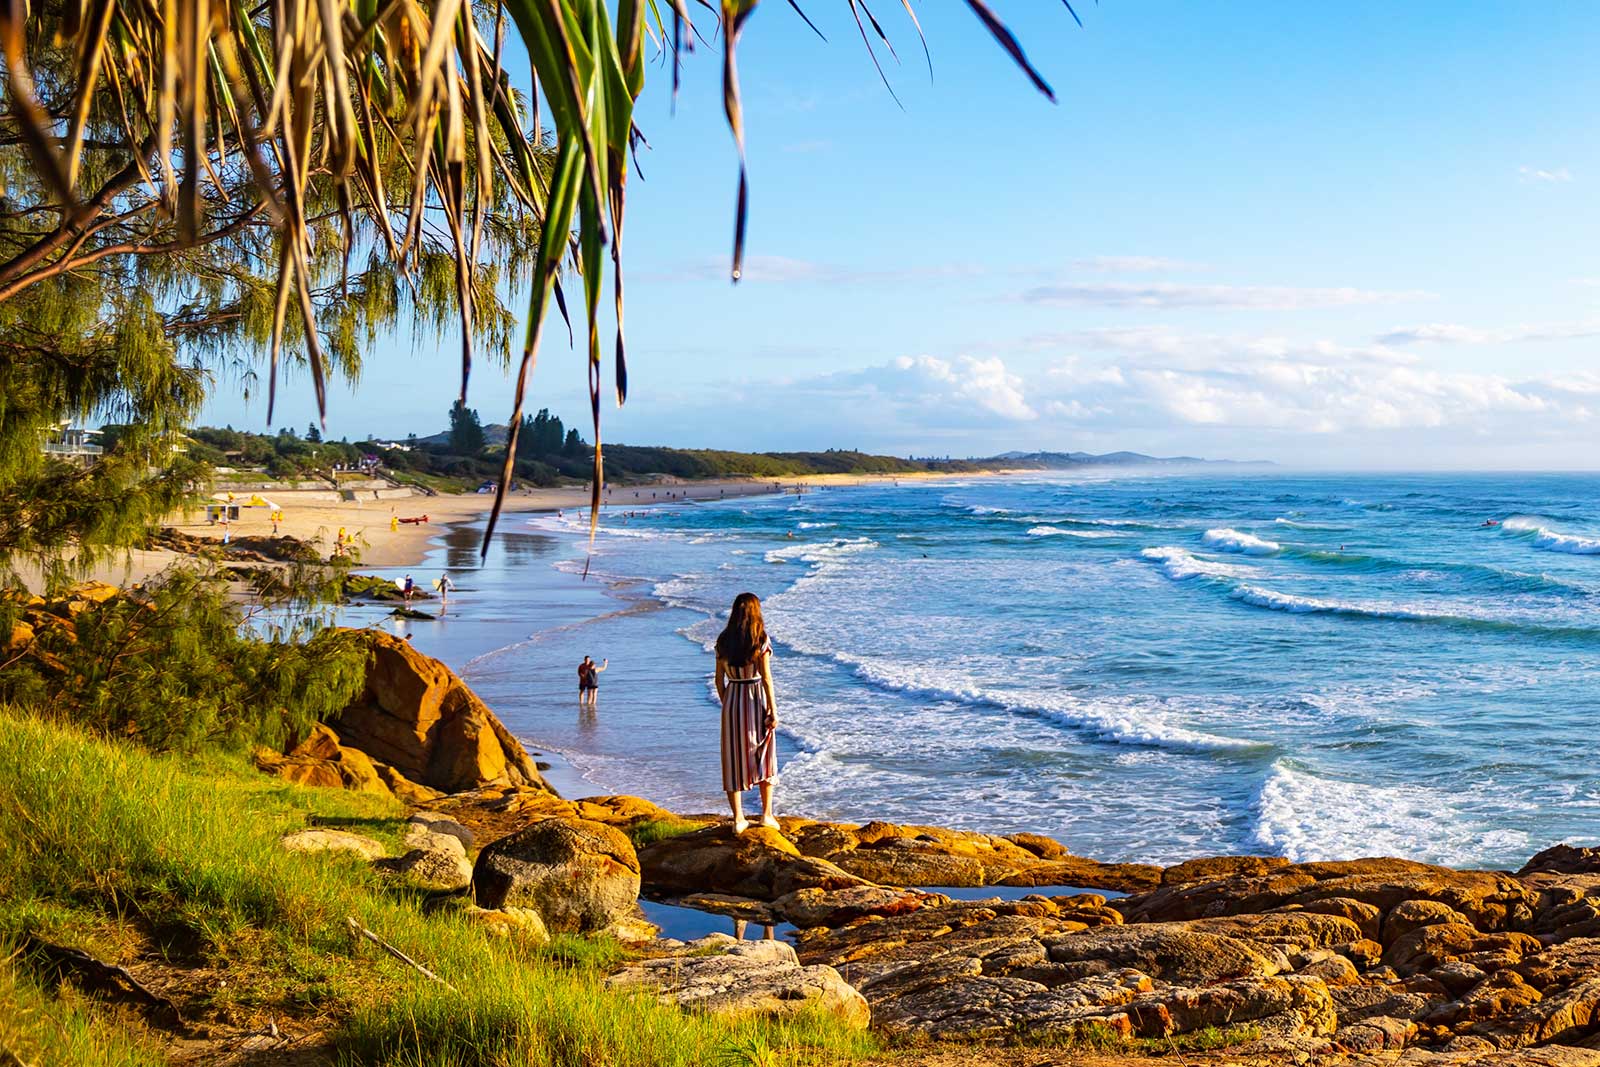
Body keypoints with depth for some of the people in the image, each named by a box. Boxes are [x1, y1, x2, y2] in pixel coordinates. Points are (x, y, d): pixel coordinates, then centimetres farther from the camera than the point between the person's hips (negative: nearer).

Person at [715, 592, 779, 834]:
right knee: (764, 757, 14)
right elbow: (766, 678, -12)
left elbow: (719, 679, 4)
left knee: (734, 759, 7)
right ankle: (767, 813, 18)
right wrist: (773, 710, -7)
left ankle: (738, 819, 8)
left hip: (732, 699, 2)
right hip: (757, 700, -2)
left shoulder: (723, 641, 0)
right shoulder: (761, 640, -11)